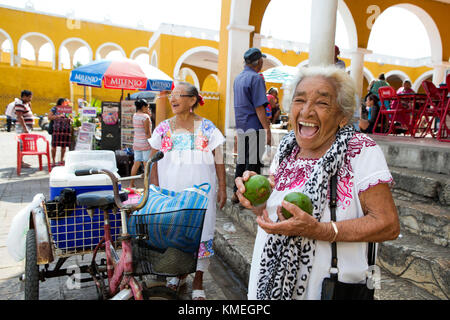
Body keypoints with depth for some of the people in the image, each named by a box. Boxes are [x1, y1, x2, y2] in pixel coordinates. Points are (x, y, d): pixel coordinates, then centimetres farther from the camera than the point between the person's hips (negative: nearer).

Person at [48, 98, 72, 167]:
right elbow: (49, 117, 0)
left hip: (66, 129, 3)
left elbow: (71, 119, 22)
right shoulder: (54, 109, 7)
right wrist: (58, 116, -12)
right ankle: (53, 161, 5)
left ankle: (61, 160, 16)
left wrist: (69, 119, -1)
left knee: (64, 146, 5)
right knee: (54, 145, -3)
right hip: (57, 128, -3)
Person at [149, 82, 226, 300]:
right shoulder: (163, 128, 4)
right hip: (171, 188, 2)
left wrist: (222, 188, -2)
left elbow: (219, 161, 1)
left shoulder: (207, 128, -1)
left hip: (201, 188, -2)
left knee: (201, 230, 3)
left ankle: (198, 281, 21)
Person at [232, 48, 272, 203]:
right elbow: (259, 107, -19)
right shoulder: (256, 78, -13)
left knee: (241, 160, 15)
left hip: (240, 126, 8)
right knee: (253, 162, -1)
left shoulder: (238, 78, 13)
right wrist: (268, 130, -18)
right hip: (254, 127, -8)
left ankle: (237, 193, 22)